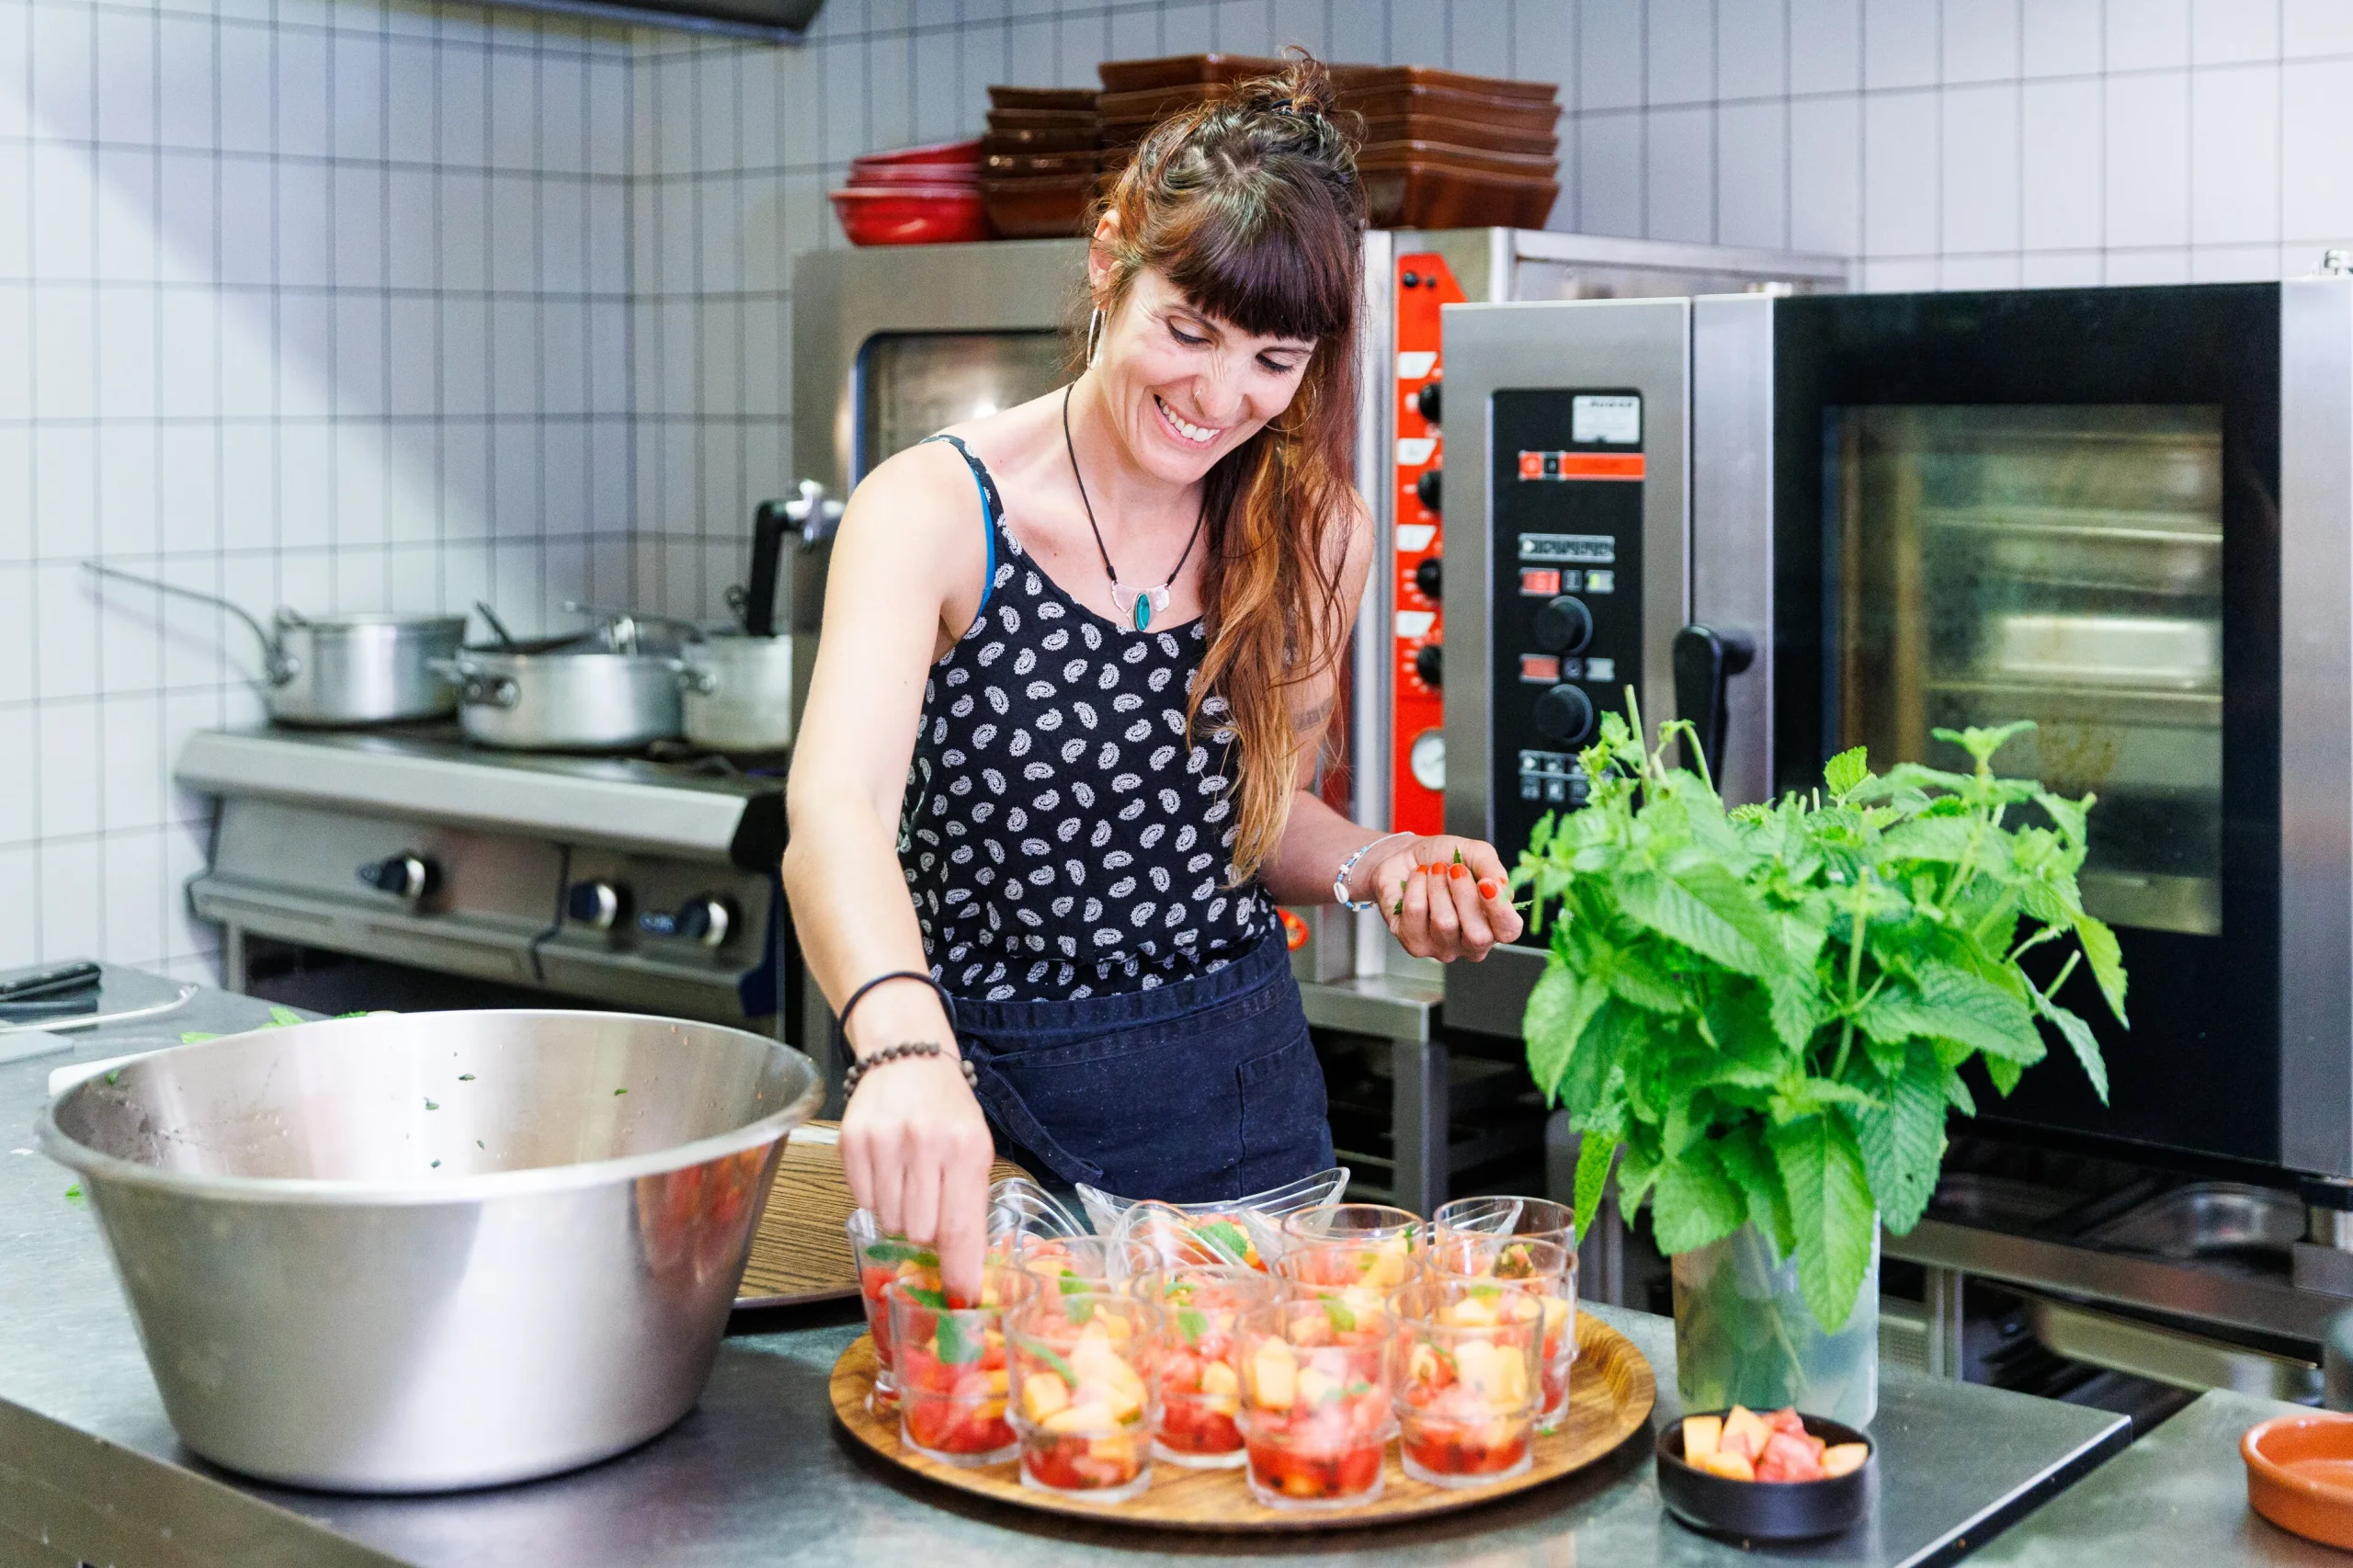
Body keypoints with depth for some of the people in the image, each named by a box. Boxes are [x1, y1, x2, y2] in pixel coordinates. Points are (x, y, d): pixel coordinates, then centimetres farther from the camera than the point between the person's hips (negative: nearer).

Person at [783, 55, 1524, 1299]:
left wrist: (1379, 865, -8)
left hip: (1242, 1094, 4)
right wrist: (904, 1051, -52)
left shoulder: (1316, 537, -1)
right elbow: (833, 813, -33)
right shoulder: (936, 511, -16)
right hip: (984, 1104, -4)